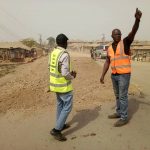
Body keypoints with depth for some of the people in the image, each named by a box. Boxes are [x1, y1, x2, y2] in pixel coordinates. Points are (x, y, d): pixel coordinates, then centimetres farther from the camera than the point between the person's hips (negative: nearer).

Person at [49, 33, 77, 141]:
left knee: (60, 104, 21)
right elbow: (65, 73, -25)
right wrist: (72, 77, -4)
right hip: (63, 85, -9)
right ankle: (56, 130, 2)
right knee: (67, 106, 2)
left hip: (55, 83, 9)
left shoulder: (53, 53, 4)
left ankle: (61, 125, 35)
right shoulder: (64, 55, -22)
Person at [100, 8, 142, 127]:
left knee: (123, 96, -1)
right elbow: (107, 63, 9)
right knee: (117, 95, 18)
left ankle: (124, 118, 11)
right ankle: (119, 112, 35)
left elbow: (133, 32, -25)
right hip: (114, 75, 7)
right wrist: (102, 76, 4)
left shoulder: (125, 42, -7)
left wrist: (137, 19, -42)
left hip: (124, 74, -6)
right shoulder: (110, 48, 9)